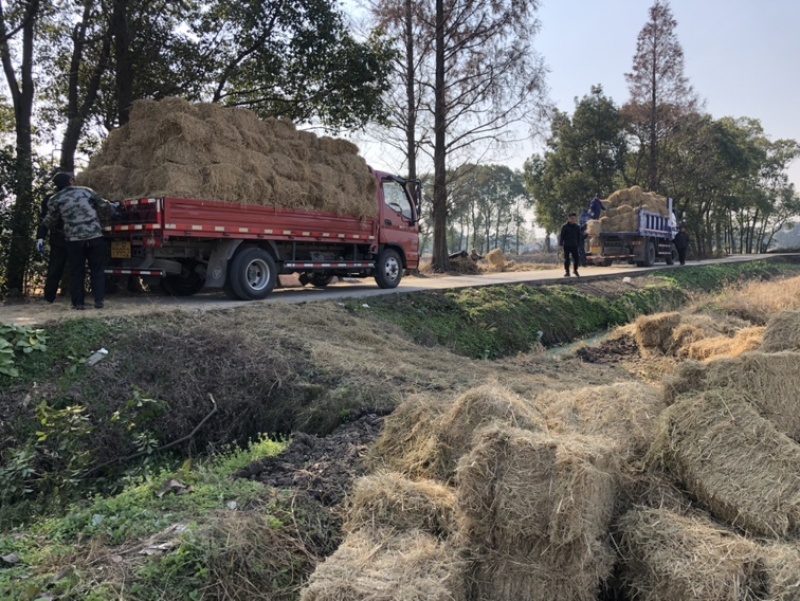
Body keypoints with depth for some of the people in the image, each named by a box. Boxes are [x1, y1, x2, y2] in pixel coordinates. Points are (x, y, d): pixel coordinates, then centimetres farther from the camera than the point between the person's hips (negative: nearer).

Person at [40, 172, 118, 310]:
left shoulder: (56, 199, 8)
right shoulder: (86, 191, 10)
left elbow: (50, 222, 16)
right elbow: (104, 206, 16)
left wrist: (43, 222, 40)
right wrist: (114, 207, 38)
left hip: (74, 239, -1)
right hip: (95, 236, 1)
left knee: (76, 272, 9)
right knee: (97, 270, 9)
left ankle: (78, 303, 11)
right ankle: (99, 300, 5)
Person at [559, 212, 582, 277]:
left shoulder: (577, 227, 7)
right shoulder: (564, 226, -4)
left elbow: (579, 236, 14)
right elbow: (561, 236, -5)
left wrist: (578, 244, 9)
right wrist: (561, 244, -11)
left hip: (574, 245, 3)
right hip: (566, 245, -3)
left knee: (576, 258, 1)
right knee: (567, 259, 1)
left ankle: (575, 270, 21)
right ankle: (567, 272, 10)